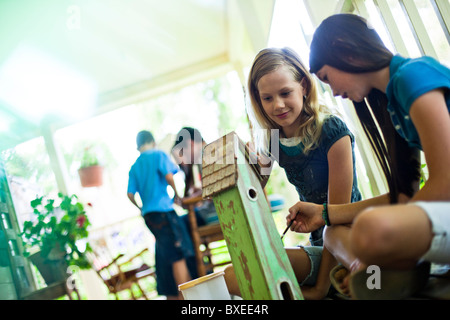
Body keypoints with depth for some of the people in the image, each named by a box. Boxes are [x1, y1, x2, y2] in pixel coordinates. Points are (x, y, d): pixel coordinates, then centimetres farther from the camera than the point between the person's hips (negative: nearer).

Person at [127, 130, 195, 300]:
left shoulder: (134, 167, 15)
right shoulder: (159, 155, -1)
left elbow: (130, 194, 9)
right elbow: (169, 176, -15)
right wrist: (177, 195, -2)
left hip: (148, 214, 7)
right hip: (163, 210, -7)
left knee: (165, 258, 12)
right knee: (178, 255, -6)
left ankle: (172, 296, 16)